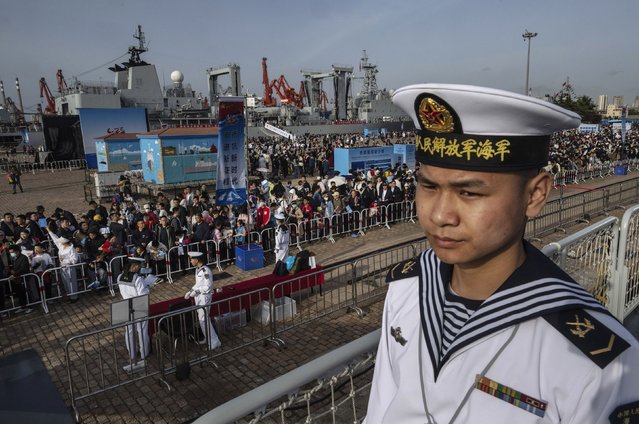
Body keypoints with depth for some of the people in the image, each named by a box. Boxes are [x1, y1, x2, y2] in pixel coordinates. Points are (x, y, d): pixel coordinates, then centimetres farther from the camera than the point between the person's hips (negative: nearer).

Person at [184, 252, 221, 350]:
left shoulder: (205, 271, -23)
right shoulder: (198, 269, 6)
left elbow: (208, 287, -23)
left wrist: (195, 292, -20)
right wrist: (190, 292, 7)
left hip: (204, 297, -9)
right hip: (198, 297, 9)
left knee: (203, 319, -5)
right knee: (202, 319, 17)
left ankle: (214, 342, 5)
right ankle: (207, 338, 32)